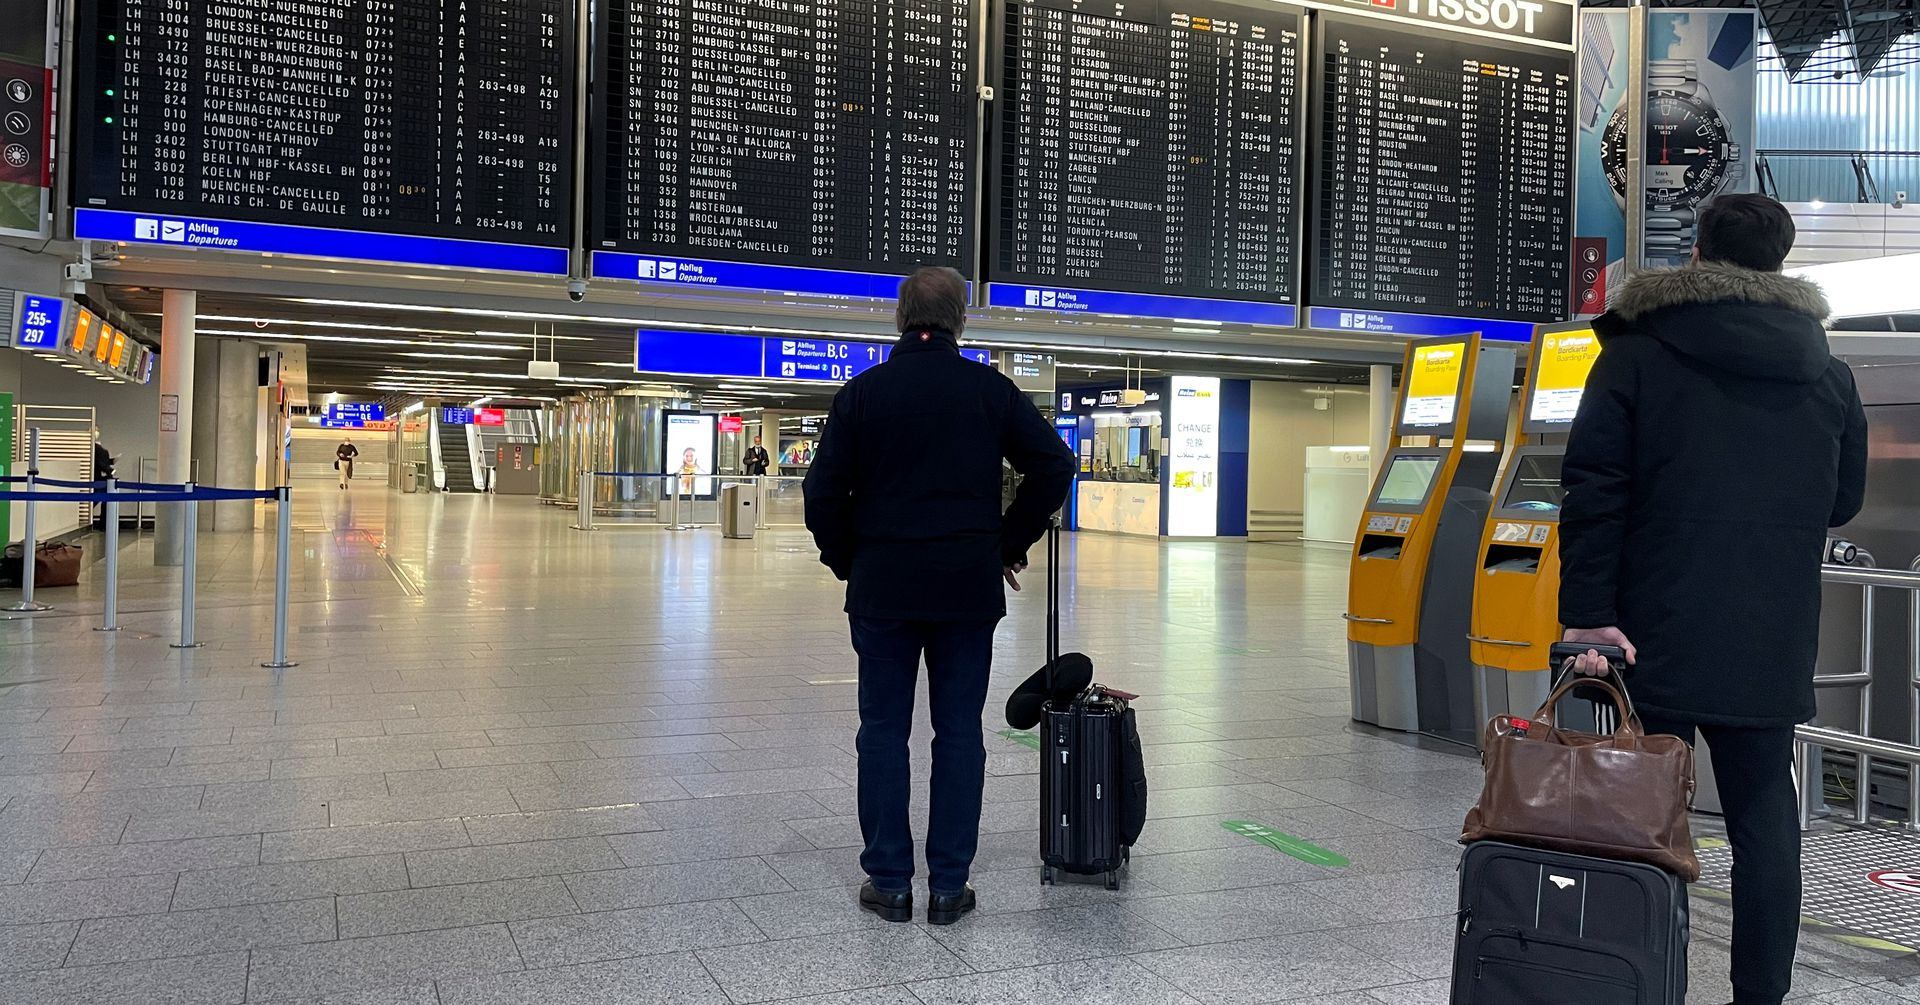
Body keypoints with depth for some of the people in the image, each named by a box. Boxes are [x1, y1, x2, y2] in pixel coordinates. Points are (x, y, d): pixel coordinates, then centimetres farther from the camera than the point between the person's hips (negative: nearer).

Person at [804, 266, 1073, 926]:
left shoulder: (863, 392, 0)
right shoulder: (992, 390, 2)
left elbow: (824, 491, -3)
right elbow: (1054, 467, -1)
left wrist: (847, 563, 10)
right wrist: (1010, 546, 7)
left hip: (882, 591, 0)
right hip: (970, 591, 1)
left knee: (883, 732, 8)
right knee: (959, 734, 7)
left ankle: (889, 882, 12)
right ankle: (948, 886, 11)